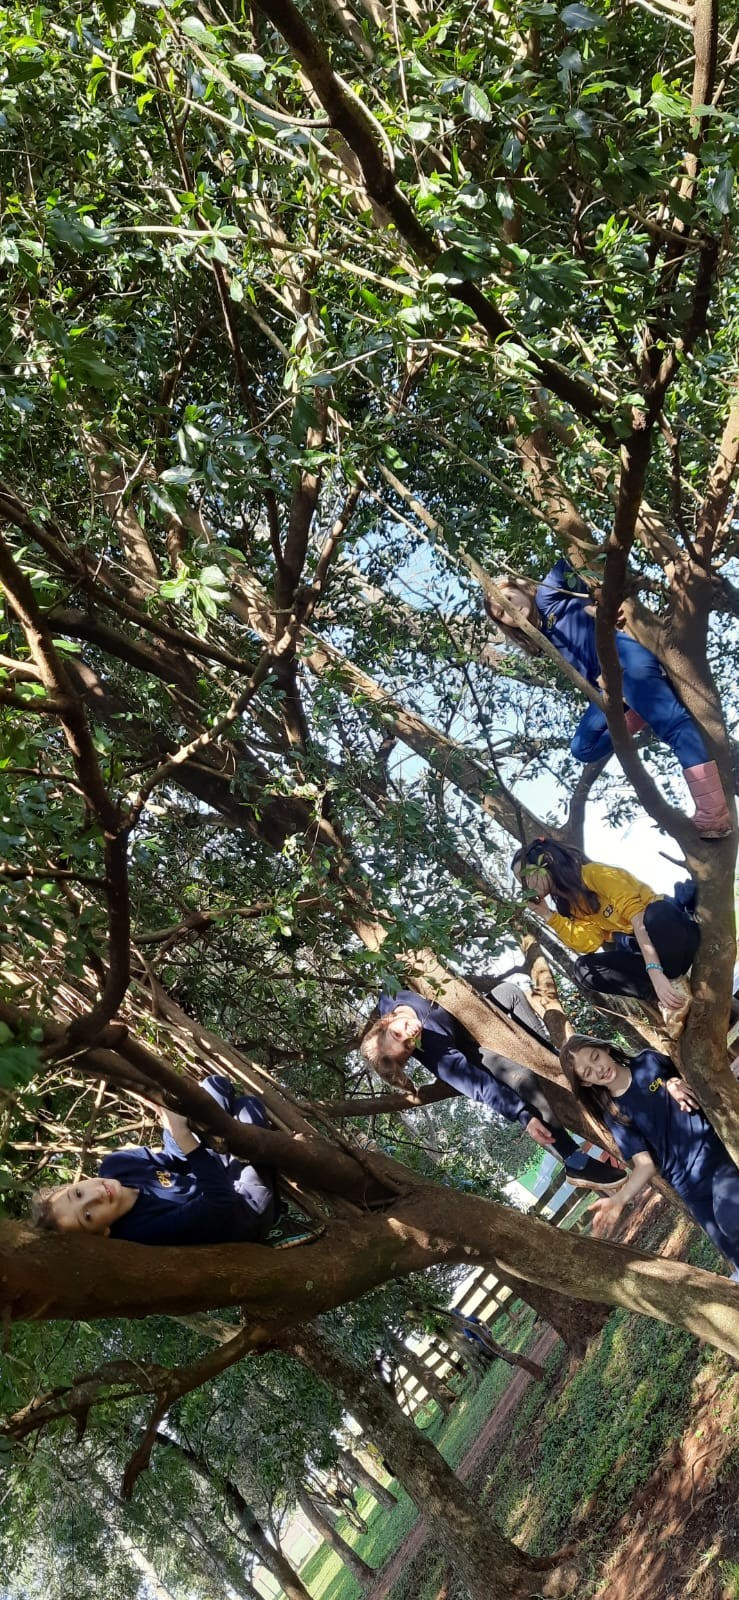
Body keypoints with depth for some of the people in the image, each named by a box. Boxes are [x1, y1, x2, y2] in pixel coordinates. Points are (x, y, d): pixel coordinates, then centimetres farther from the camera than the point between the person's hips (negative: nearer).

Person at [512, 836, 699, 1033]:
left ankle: (674, 983, -20)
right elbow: (590, 943, -6)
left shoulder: (594, 873, -13)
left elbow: (637, 915, -24)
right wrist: (547, 915, -6)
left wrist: (655, 972, -35)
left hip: (673, 930, -7)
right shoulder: (571, 905, 11)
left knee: (658, 911, -38)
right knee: (585, 969, -15)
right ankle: (671, 993, -23)